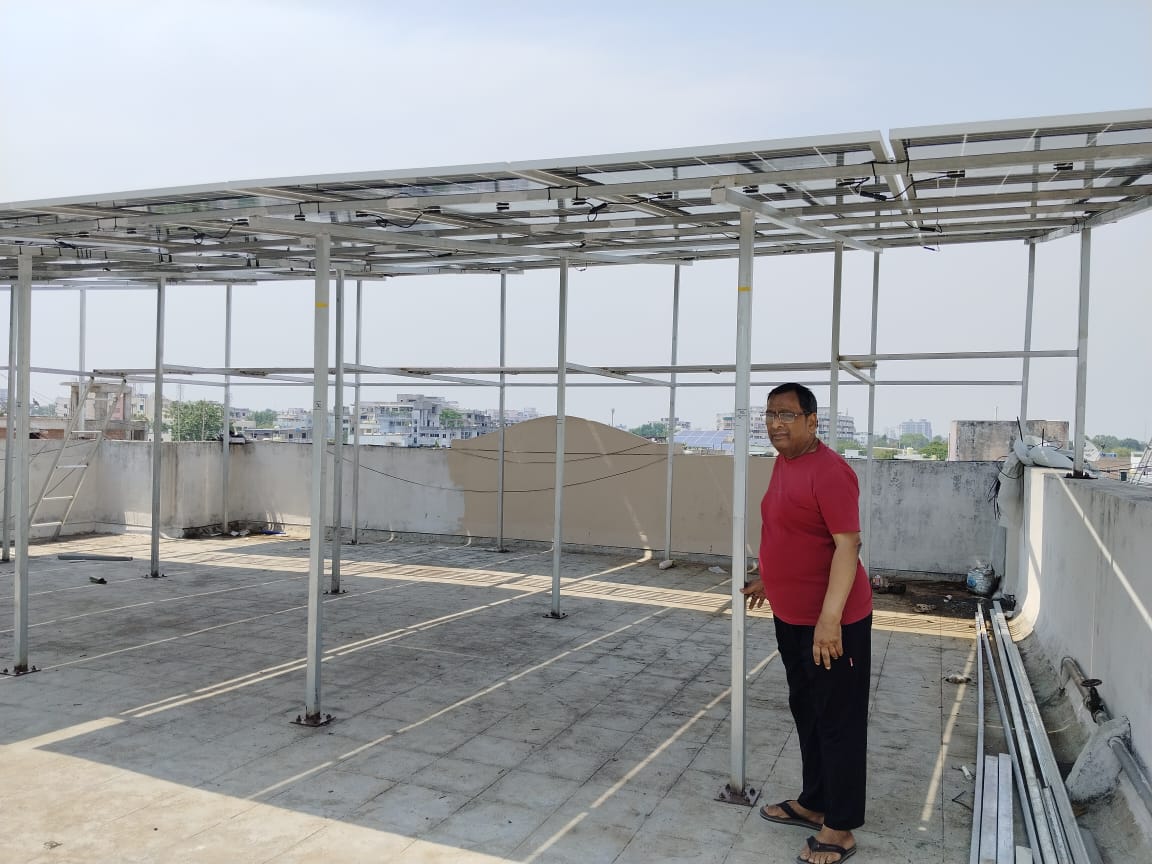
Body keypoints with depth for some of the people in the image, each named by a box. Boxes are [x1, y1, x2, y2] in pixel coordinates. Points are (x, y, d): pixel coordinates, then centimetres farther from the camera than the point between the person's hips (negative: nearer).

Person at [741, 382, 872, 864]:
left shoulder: (829, 472, -21)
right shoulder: (783, 464, 8)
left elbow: (848, 545, -25)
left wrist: (829, 618, -30)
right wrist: (767, 579, 29)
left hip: (831, 623, -9)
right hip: (790, 617, 9)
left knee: (838, 723, 4)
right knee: (805, 713, 20)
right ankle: (814, 803, 36)